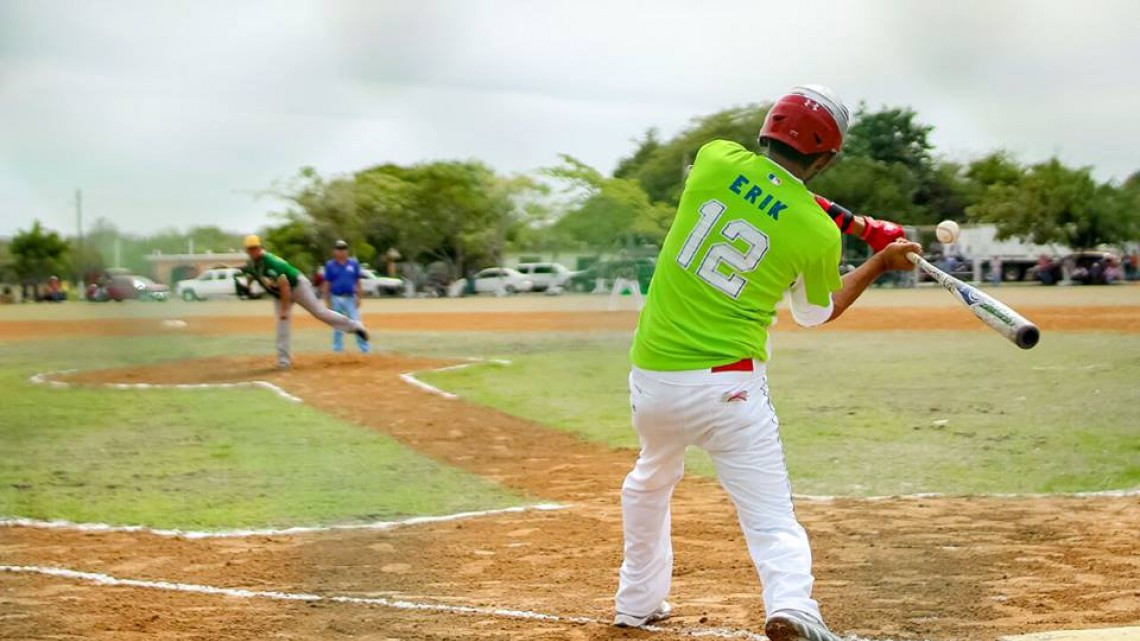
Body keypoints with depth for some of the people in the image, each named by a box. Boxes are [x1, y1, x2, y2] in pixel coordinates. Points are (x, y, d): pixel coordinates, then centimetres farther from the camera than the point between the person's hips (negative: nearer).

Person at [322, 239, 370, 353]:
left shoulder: (354, 264, 6)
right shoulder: (330, 265, 3)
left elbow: (357, 282, 6)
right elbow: (326, 284, 3)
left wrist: (358, 298, 0)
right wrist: (327, 300, -3)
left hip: (350, 298, 0)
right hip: (336, 299, 0)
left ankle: (364, 349, -7)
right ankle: (337, 349, 13)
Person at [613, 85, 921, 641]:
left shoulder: (716, 159, -1)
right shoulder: (819, 235, -5)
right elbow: (815, 313, 15)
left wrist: (858, 224, 16)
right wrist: (881, 261, 24)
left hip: (651, 376, 4)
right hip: (728, 383, -4)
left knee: (651, 480, 30)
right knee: (771, 517, -1)